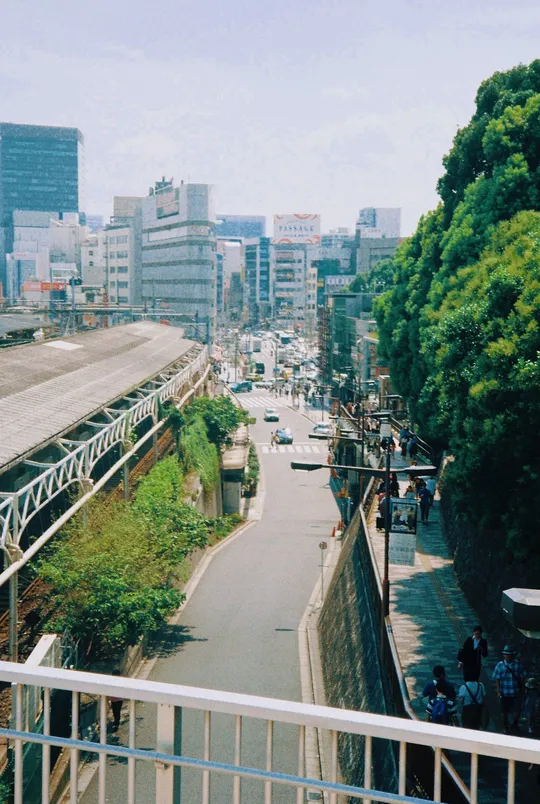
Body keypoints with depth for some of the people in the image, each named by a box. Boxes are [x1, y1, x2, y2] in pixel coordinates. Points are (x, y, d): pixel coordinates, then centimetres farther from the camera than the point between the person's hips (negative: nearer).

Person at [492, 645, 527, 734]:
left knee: (518, 711, -2)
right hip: (504, 693, 0)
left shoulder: (518, 665, -4)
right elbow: (497, 679, -3)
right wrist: (498, 691, -9)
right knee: (505, 712, 11)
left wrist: (521, 689, 4)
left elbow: (522, 678, 4)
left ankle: (514, 723, 28)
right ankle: (506, 727, 32)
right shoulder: (500, 665, -7)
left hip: (516, 693, 0)